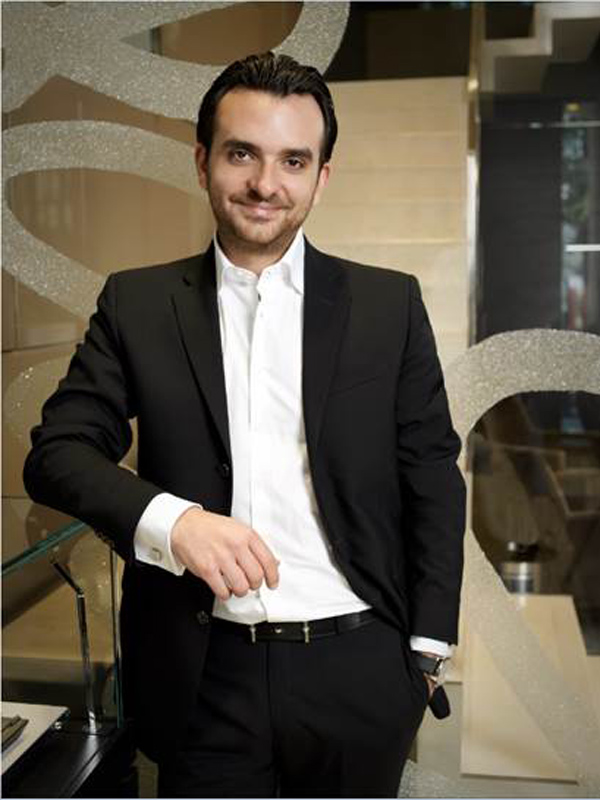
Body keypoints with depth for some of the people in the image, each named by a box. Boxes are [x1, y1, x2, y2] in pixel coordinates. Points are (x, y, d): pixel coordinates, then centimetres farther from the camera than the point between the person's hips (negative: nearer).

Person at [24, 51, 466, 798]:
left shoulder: (389, 303, 1)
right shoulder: (137, 302, 1)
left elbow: (432, 480, 3)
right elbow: (58, 451, -3)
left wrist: (427, 649, 1)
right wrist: (170, 519, -22)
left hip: (359, 672, 1)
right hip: (207, 677, 0)